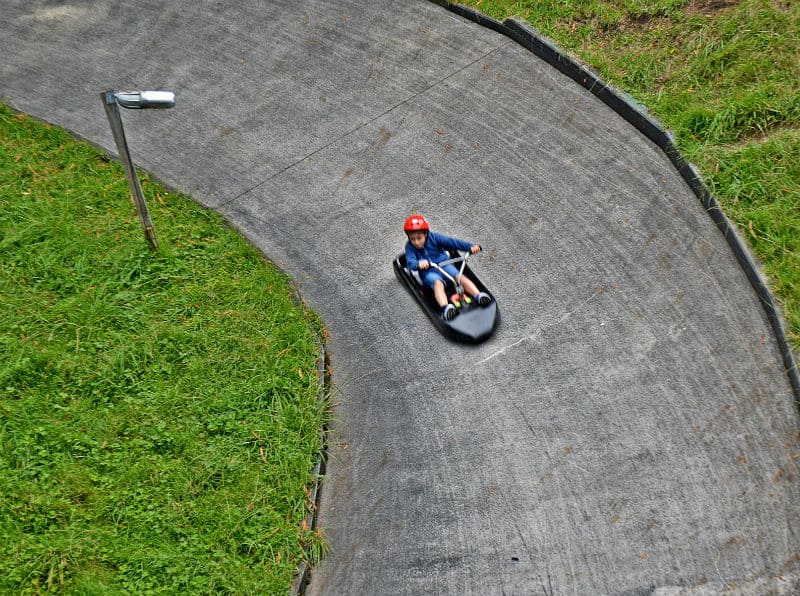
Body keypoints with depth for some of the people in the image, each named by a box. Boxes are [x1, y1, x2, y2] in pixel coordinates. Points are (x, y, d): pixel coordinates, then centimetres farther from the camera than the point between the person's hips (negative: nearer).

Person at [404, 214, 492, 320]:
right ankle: (445, 308, -58)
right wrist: (419, 264, -47)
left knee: (460, 276, -24)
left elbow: (452, 242, -11)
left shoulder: (433, 237, -4)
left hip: (444, 265, 3)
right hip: (428, 272, -3)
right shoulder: (410, 247, -6)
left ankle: (479, 296, -36)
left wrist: (470, 246, -23)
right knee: (437, 283, -35)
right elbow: (410, 263, -22)